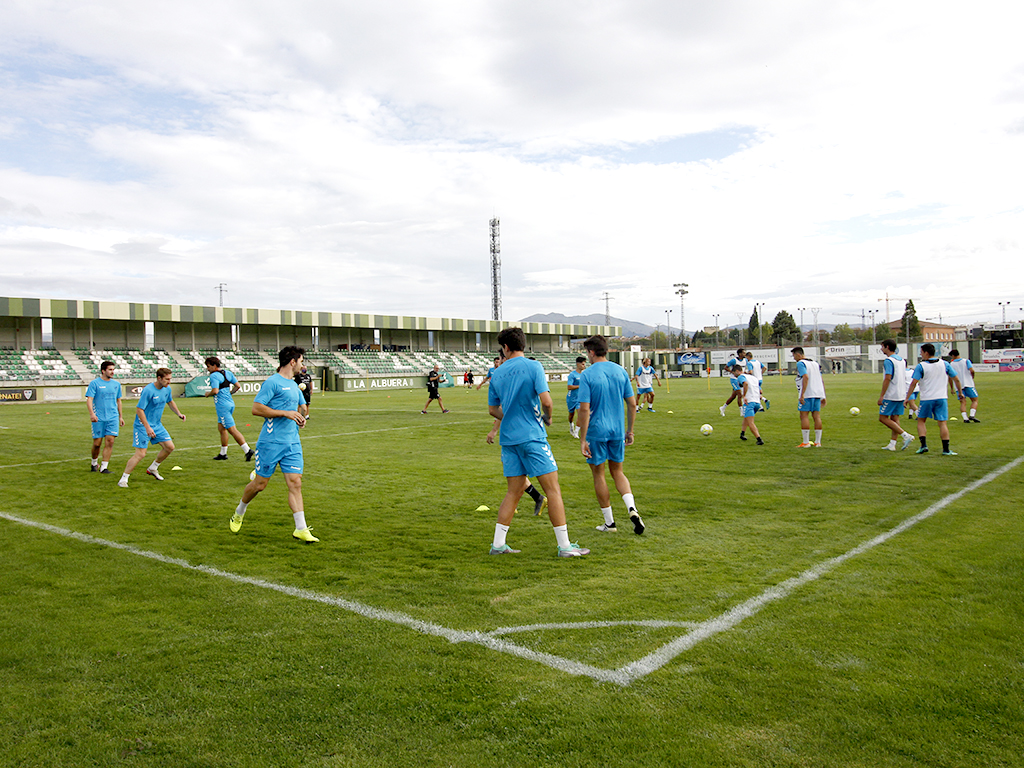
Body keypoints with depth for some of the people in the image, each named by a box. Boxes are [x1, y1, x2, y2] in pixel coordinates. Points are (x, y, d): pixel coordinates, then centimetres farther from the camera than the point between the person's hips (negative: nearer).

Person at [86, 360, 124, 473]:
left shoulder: (116, 384, 11)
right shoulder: (94, 383, -3)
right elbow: (89, 399, -9)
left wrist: (120, 416, 21)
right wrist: (92, 413, -23)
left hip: (113, 417, 3)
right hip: (98, 418, -3)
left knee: (110, 441, -7)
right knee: (97, 443, 2)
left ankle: (104, 467, -3)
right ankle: (94, 463, 28)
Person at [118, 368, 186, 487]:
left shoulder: (167, 389, 1)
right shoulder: (148, 390, -22)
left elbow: (170, 401, 23)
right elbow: (139, 410, -22)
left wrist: (178, 413, 10)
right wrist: (147, 427, -26)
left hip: (157, 425, 8)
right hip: (142, 426, -8)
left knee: (170, 447, 3)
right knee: (140, 454, -12)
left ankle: (152, 469, 24)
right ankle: (123, 479, 0)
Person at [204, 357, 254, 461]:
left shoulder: (214, 376, -13)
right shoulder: (228, 373, 12)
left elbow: (215, 391, -23)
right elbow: (238, 386, 11)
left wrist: (208, 394, -4)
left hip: (222, 405, -9)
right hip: (230, 403, 9)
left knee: (232, 429, -8)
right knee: (221, 428, 18)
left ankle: (247, 450, -14)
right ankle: (223, 454, 24)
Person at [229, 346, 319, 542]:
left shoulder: (294, 386, 16)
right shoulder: (273, 382, -9)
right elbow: (256, 409, -15)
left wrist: (299, 418, 10)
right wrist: (285, 413, -17)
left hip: (292, 444, 6)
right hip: (271, 443, -6)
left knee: (295, 483, -4)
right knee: (260, 484, 5)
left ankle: (301, 529, -4)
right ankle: (239, 513, 32)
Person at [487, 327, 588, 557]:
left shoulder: (497, 374, 8)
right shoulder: (533, 367, -6)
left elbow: (493, 409, 15)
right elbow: (545, 400, -15)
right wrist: (547, 417, 5)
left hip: (508, 438, 6)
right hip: (532, 437, -5)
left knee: (514, 491, 14)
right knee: (552, 489, 0)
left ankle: (498, 544, 15)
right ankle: (564, 546, 1)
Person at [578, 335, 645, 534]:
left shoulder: (587, 375, -11)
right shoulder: (621, 371, 4)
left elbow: (585, 409, -16)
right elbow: (632, 404, 5)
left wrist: (582, 439, -13)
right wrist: (629, 430, 14)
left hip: (596, 431, -4)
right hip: (617, 430, 5)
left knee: (598, 474, 9)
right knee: (617, 471, 18)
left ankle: (609, 523, 15)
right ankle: (632, 509, -5)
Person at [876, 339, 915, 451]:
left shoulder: (888, 361, -14)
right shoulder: (902, 360, 14)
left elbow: (887, 379, -21)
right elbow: (903, 378, 18)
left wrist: (881, 396, -19)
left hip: (891, 395, -9)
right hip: (901, 395, 9)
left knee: (883, 418, -3)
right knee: (895, 418, 10)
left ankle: (906, 435, -12)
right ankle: (892, 444, 10)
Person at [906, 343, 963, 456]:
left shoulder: (921, 366, -6)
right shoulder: (944, 364, 4)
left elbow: (914, 383, -10)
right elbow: (956, 379, 8)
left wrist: (907, 398, -5)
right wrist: (960, 392, 22)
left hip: (926, 399, -2)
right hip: (941, 398, 2)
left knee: (921, 421, 13)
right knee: (942, 423, 4)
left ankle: (924, 445, 1)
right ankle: (946, 449, 0)